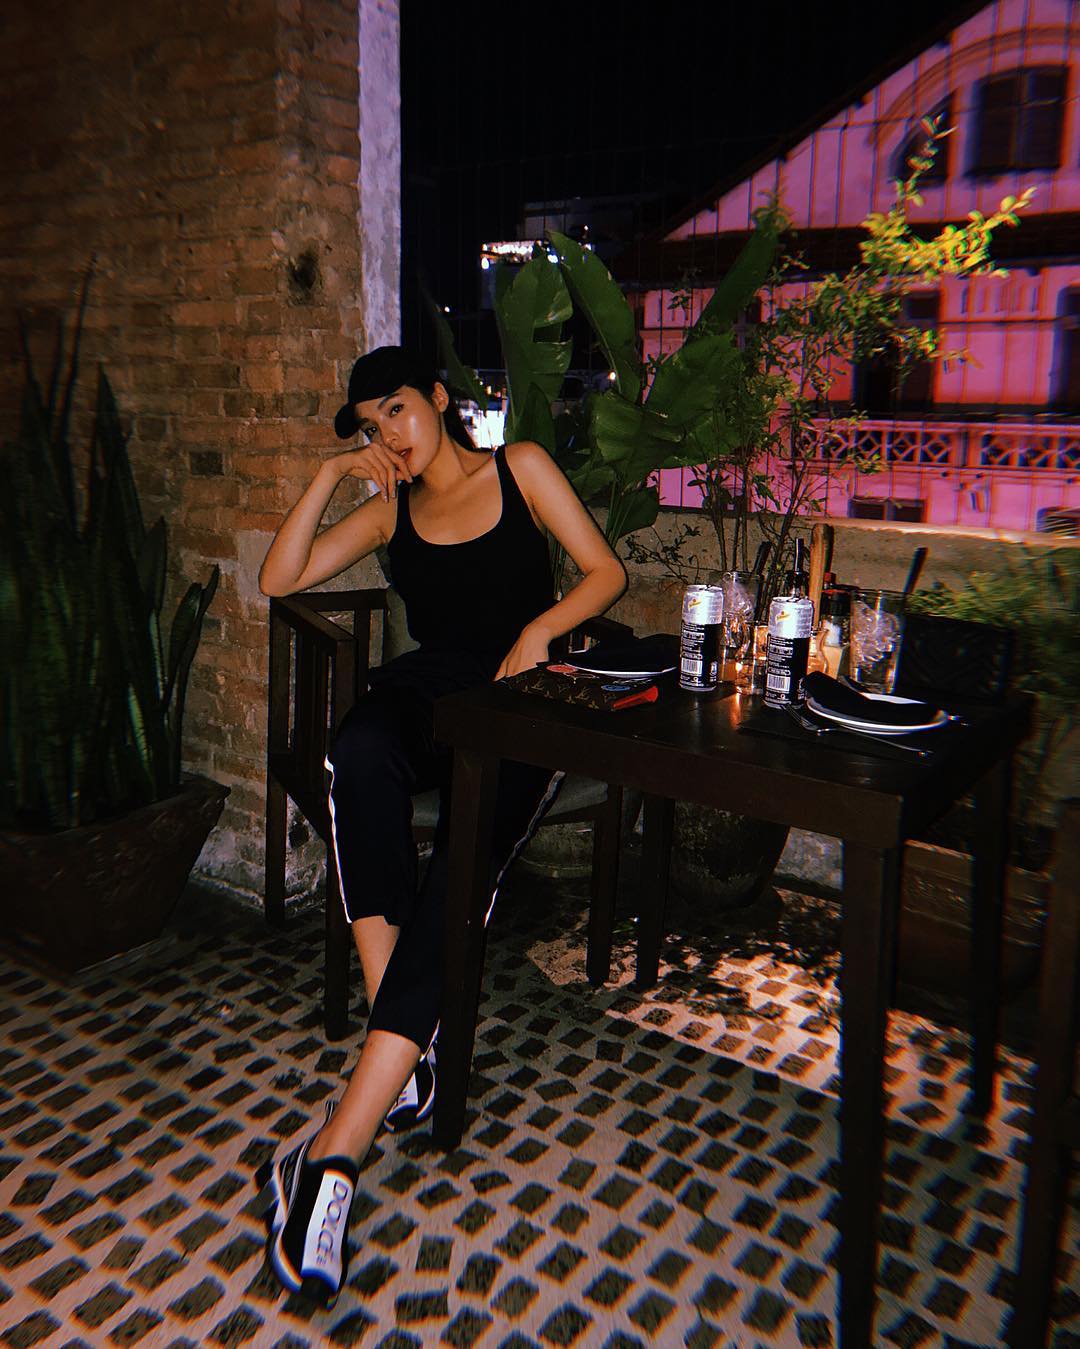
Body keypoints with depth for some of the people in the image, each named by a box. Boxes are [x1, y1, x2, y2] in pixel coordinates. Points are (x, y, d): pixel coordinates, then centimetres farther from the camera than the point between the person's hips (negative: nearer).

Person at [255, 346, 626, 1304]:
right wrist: (330, 475, 8)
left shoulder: (520, 468, 12)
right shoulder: (389, 510, 21)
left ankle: (339, 1150, -35)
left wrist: (540, 627, -11)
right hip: (425, 688, 3)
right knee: (359, 751, -36)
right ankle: (411, 1046, -32)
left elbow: (607, 572, 6)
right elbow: (280, 579, 12)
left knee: (460, 871, -30)